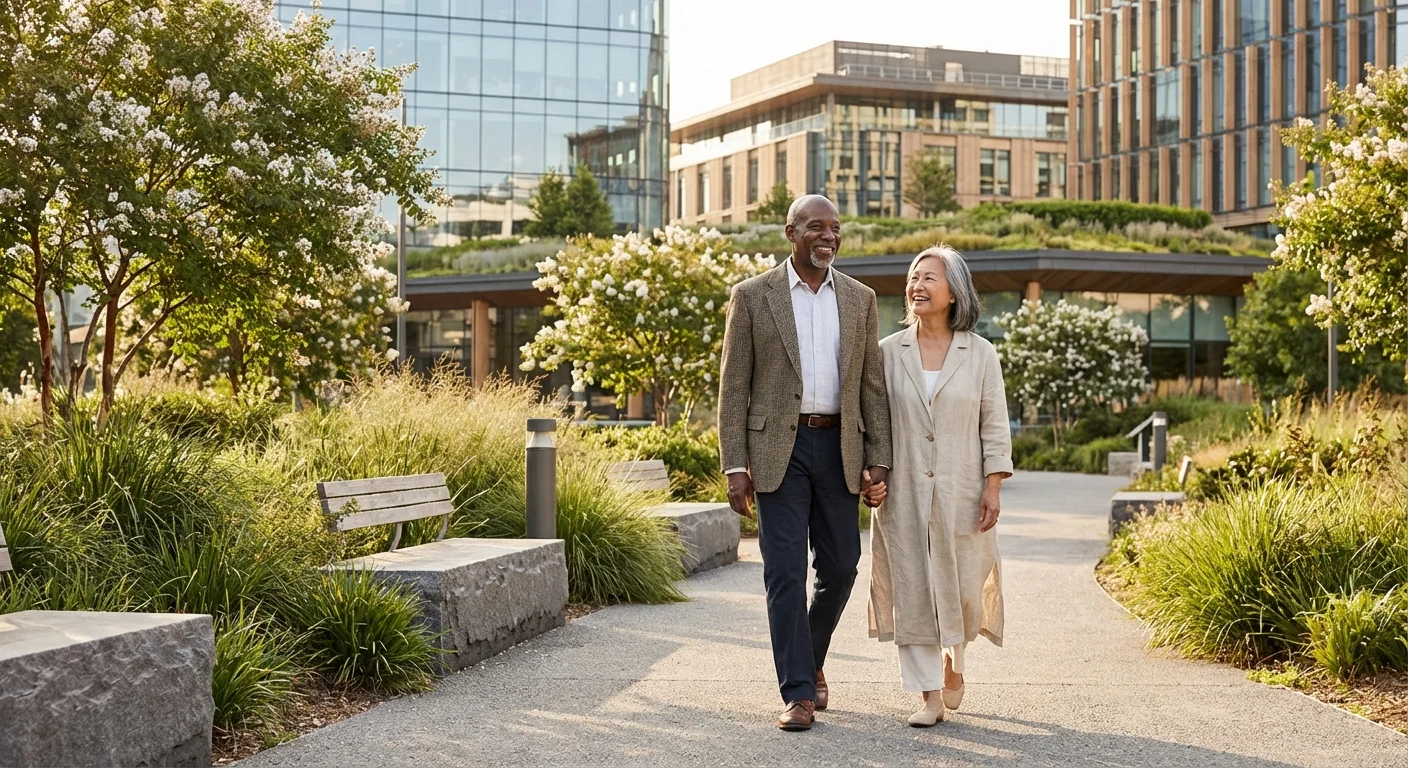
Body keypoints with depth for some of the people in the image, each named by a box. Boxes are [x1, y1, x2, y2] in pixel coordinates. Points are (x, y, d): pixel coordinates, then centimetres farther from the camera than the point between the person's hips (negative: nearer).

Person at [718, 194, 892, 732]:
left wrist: (878, 459, 1)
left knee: (839, 567, 8)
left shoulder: (860, 300, 9)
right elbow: (734, 387, -1)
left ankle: (811, 661, 33)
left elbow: (872, 385, 9)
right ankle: (798, 693, -1)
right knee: (785, 571, -6)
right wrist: (735, 466, -8)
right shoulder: (752, 296, 0)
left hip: (839, 448, 3)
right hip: (777, 449, -3)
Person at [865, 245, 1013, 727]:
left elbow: (995, 426, 2)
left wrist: (993, 487, -4)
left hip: (960, 494, 0)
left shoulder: (980, 354, 2)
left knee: (962, 587, 5)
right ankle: (930, 695, 5)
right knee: (911, 588, -1)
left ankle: (954, 657, 36)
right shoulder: (888, 352, 4)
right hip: (903, 493, 1)